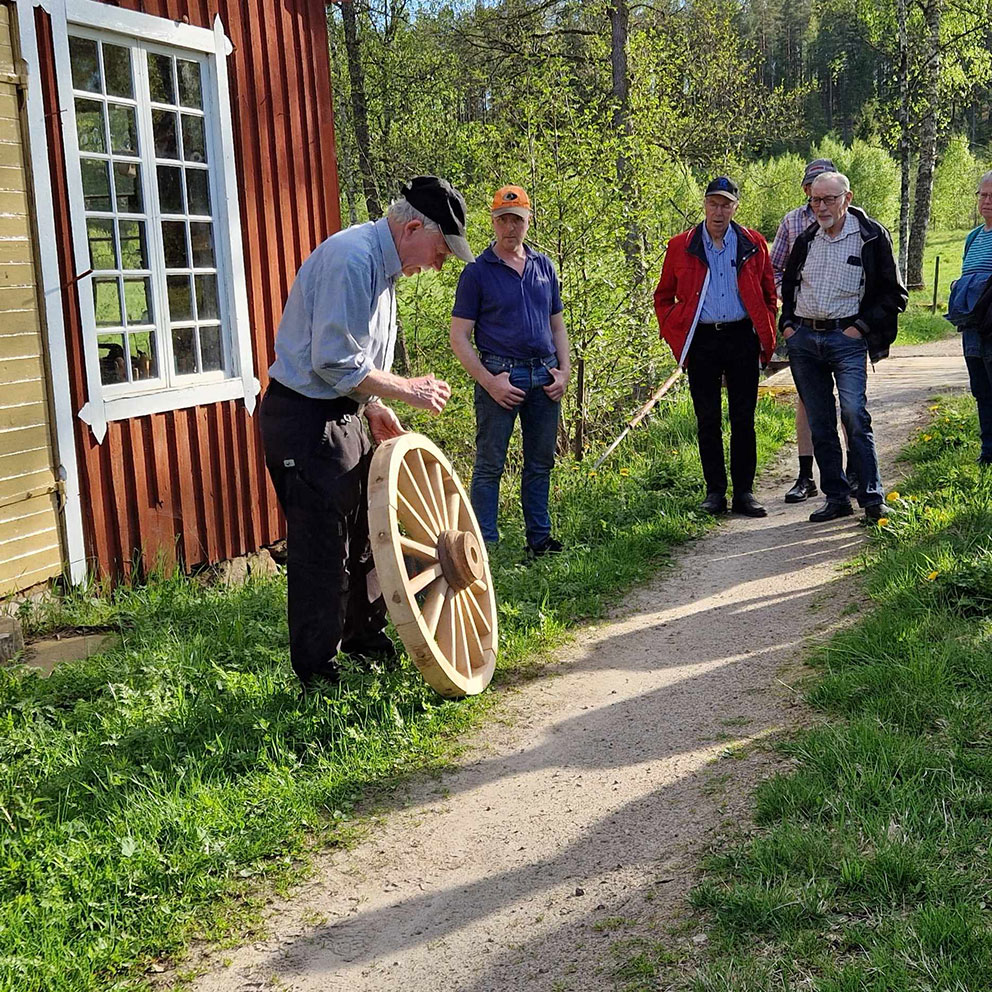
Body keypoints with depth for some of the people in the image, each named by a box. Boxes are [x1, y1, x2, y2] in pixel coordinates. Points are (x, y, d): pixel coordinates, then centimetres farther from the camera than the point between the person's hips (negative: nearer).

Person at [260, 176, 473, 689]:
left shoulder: (380, 262, 12)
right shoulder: (352, 259, -21)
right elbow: (334, 363, -26)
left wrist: (374, 407, 13)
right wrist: (406, 389, -16)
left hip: (342, 416, 10)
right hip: (306, 421, -10)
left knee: (364, 537, 20)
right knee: (321, 552, -4)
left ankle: (367, 639, 37)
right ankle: (318, 678, 7)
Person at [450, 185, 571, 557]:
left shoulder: (544, 266, 13)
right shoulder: (477, 271, -2)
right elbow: (459, 337, -4)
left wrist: (564, 371, 5)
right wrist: (489, 382, -13)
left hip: (544, 378, 5)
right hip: (501, 376, -5)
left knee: (541, 463, 11)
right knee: (489, 466, -2)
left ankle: (539, 538, 21)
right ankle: (484, 544, 5)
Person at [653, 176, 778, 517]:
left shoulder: (752, 244, 5)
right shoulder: (681, 247, 4)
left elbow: (769, 294, 12)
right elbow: (663, 297, 11)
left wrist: (767, 338, 5)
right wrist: (676, 339, 2)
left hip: (742, 338, 0)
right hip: (701, 340, 0)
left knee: (743, 419, 3)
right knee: (707, 421, 5)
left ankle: (744, 492, 10)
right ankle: (715, 492, 13)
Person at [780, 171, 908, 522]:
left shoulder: (871, 236, -2)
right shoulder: (806, 240, 12)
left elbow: (894, 294, 0)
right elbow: (788, 285, 26)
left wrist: (862, 326, -8)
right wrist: (788, 324, 13)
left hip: (847, 339, -5)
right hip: (803, 340, 5)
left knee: (855, 416, -14)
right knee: (819, 424, 5)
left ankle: (872, 496, -6)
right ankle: (836, 497, 13)